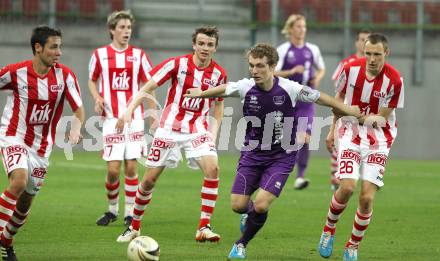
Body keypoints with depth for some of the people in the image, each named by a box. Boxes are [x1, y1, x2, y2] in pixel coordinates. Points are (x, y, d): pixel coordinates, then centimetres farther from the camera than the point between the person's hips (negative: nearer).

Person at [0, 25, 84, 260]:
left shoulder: (64, 75, -7)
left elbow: (79, 109, -5)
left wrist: (76, 128, -26)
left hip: (41, 146, 4)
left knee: (26, 201, 9)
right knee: (19, 181, -31)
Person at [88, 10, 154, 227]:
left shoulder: (138, 54, 5)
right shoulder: (100, 54, 4)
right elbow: (92, 81, 17)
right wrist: (97, 98, -3)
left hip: (134, 118, 1)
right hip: (112, 118, -1)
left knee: (131, 166, -3)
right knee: (113, 168, -6)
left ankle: (130, 212, 8)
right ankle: (112, 209, 16)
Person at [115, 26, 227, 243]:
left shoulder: (219, 74, -1)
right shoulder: (177, 64, -9)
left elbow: (218, 104, 15)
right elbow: (148, 87, -7)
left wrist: (213, 133, 4)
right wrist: (129, 110, -18)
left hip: (197, 130, 1)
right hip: (169, 128, -1)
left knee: (212, 168, -24)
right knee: (149, 179, 1)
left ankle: (204, 228, -19)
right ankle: (134, 227, 23)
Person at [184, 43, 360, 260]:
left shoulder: (290, 89, -19)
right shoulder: (245, 87, -12)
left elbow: (322, 98, -8)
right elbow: (223, 89, 9)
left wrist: (353, 113, -4)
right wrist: (200, 93, 25)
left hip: (281, 157, -3)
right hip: (252, 153, 3)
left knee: (261, 205, -17)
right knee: (238, 205, -2)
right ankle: (249, 213, 37)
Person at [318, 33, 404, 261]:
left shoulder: (394, 80, -14)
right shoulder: (351, 69, -7)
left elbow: (382, 119, -8)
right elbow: (339, 97, 12)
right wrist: (333, 128, 14)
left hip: (378, 140, -1)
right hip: (350, 134, 1)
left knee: (367, 198, -9)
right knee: (347, 187, -18)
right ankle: (329, 229, 10)